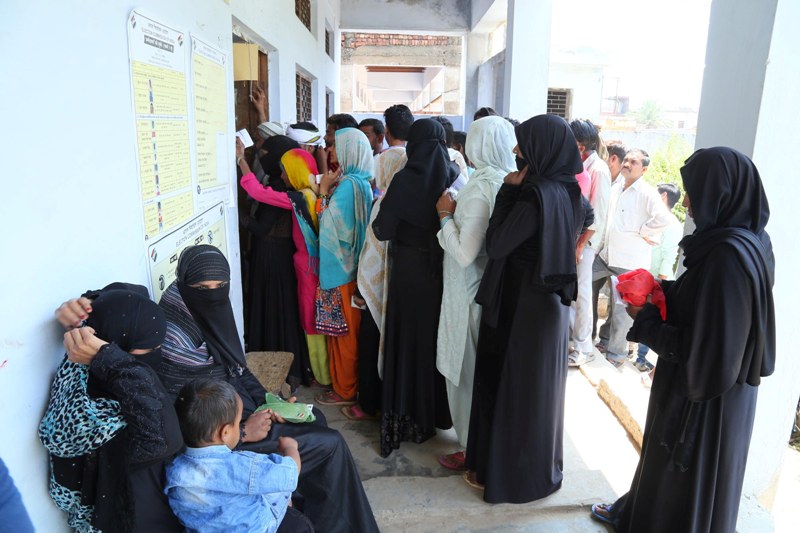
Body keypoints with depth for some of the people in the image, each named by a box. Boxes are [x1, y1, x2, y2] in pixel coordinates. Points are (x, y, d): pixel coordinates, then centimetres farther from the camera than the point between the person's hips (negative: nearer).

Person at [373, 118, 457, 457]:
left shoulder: (404, 180, -14)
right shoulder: (454, 176, -4)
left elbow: (382, 230, -11)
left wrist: (381, 204, 7)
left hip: (409, 270, -3)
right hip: (444, 269, 4)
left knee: (408, 338, 9)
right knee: (437, 335, 17)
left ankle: (409, 418, 19)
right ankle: (438, 411, 32)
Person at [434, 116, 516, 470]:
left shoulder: (481, 187, -21)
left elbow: (465, 252, -24)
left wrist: (446, 215, -12)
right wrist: (456, 214, 7)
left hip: (470, 294, -8)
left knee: (466, 370, 8)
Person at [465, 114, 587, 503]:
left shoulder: (537, 195, -23)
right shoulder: (568, 191, 4)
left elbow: (495, 245, -19)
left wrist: (508, 190, -11)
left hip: (522, 306, -9)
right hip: (552, 301, 9)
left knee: (509, 385, 7)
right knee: (539, 385, 20)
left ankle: (506, 471, 24)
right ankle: (539, 466, 38)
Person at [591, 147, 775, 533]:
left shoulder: (729, 256, -30)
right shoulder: (746, 241, 0)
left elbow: (707, 352, -28)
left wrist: (646, 320, -17)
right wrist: (666, 290, 0)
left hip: (705, 401, -9)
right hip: (710, 386, 9)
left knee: (687, 476, 14)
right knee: (666, 460, 27)